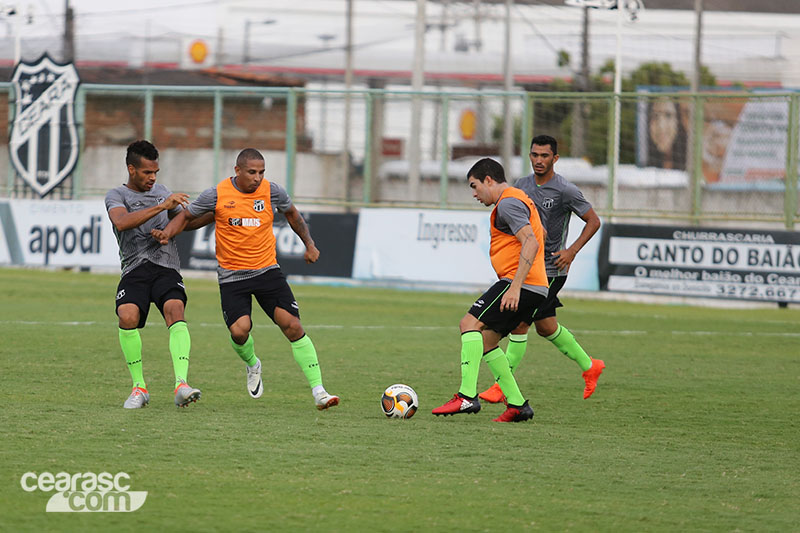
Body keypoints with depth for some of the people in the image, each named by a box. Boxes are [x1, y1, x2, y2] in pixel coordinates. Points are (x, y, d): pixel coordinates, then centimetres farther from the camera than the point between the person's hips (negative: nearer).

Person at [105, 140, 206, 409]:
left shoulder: (161, 192, 22)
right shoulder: (116, 196, 7)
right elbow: (122, 223, -15)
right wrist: (161, 206, -20)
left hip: (166, 268, 2)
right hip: (134, 270, -2)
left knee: (175, 311, -27)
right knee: (127, 316, -28)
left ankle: (181, 386, -38)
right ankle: (139, 387, -11)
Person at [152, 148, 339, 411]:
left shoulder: (272, 191, -3)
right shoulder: (217, 195, -7)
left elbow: (291, 213, 18)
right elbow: (187, 216, 7)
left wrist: (309, 244, 14)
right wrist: (167, 233, -11)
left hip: (267, 270, 1)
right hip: (232, 275, -1)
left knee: (293, 326, -13)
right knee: (239, 331, -19)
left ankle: (318, 391, -10)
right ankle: (252, 365, 19)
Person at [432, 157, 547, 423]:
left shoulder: (507, 204, -11)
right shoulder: (518, 199, 22)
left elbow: (531, 242, -23)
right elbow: (540, 234, 37)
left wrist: (515, 287, -27)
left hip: (520, 284, -11)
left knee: (470, 323, -16)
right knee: (485, 340, 12)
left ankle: (468, 396, -26)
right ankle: (517, 404, 9)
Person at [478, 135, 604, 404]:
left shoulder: (565, 190, -12)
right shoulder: (522, 185, 7)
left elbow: (593, 221, -6)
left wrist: (572, 251, -15)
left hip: (551, 269, -7)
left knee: (520, 321, -12)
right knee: (545, 326, 15)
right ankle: (589, 366, 34)